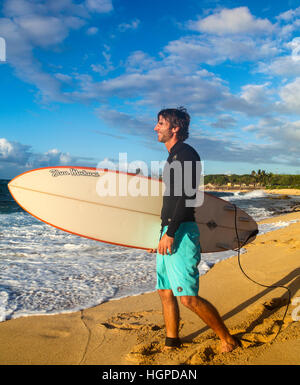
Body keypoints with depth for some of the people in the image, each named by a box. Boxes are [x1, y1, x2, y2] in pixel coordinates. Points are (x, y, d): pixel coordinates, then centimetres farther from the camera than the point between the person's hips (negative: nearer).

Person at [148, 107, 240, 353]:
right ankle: (171, 343, 25)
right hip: (169, 232, 10)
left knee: (188, 298, -10)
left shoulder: (186, 154, -8)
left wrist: (170, 233, -22)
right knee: (165, 292, 12)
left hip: (181, 232, -10)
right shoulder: (173, 158, 21)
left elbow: (186, 196, -19)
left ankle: (228, 340, 7)